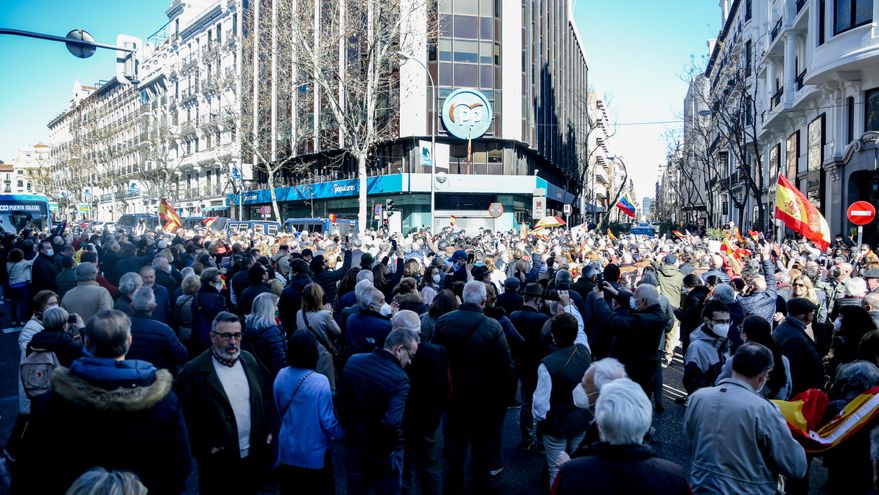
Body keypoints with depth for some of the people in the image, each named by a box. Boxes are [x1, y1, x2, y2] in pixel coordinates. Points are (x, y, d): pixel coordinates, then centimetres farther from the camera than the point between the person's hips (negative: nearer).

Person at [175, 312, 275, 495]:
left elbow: (266, 396, 11)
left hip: (254, 457, 4)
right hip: (219, 462, -4)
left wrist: (268, 432, 4)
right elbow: (185, 417, -12)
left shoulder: (249, 360, 2)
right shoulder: (193, 371, -13)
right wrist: (206, 448, -14)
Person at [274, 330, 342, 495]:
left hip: (287, 452, 5)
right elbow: (328, 422, -17)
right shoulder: (320, 382, -23)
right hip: (314, 455, -4)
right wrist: (343, 433, 1)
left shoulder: (281, 376, -8)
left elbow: (281, 412, 7)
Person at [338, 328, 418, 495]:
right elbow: (391, 422, -34)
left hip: (354, 445, 5)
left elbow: (341, 401, 3)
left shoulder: (353, 361, -8)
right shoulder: (399, 378, -27)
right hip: (385, 453, -5)